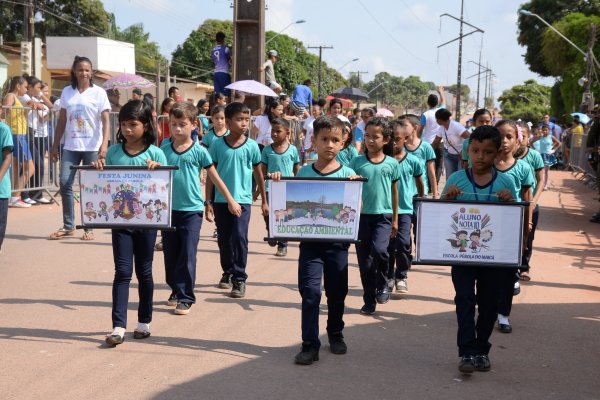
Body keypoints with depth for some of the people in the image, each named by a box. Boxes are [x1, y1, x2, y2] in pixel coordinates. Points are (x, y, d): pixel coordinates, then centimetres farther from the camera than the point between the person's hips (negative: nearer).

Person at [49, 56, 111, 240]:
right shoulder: (67, 92, 9)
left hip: (92, 147, -3)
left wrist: (104, 145, -17)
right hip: (70, 147, 3)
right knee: (65, 184, -1)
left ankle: (89, 228, 10)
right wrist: (55, 145, 10)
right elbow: (62, 121, 13)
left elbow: (105, 122, -5)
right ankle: (68, 225, 11)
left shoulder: (98, 92, -1)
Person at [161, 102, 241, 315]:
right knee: (170, 254, 12)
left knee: (187, 256, -3)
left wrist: (231, 201, 7)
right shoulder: (164, 150, 3)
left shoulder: (199, 151, -4)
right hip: (169, 208, 3)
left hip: (192, 210, -3)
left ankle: (186, 297, 4)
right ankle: (176, 291, 28)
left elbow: (215, 178, 3)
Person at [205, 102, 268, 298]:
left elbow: (258, 173, 8)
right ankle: (228, 272, 32)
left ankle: (239, 278, -4)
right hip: (221, 199, 2)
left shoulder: (252, 146, -2)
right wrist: (208, 202, 1)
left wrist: (264, 201, 12)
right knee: (224, 239, 13)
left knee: (239, 237, -12)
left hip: (242, 199, -2)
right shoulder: (217, 144, -2)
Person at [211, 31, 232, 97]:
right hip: (224, 73, -6)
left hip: (216, 73, 6)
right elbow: (230, 61, 3)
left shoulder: (213, 50, 12)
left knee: (217, 93, 3)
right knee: (227, 93, -5)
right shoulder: (225, 49, -5)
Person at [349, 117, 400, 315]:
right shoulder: (357, 162, -1)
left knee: (379, 249, -22)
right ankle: (369, 301, 18)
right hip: (362, 215, 1)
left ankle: (383, 285, 5)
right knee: (364, 259, 5)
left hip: (384, 215, -1)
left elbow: (394, 192, 10)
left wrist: (395, 220, 12)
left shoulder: (392, 163, 1)